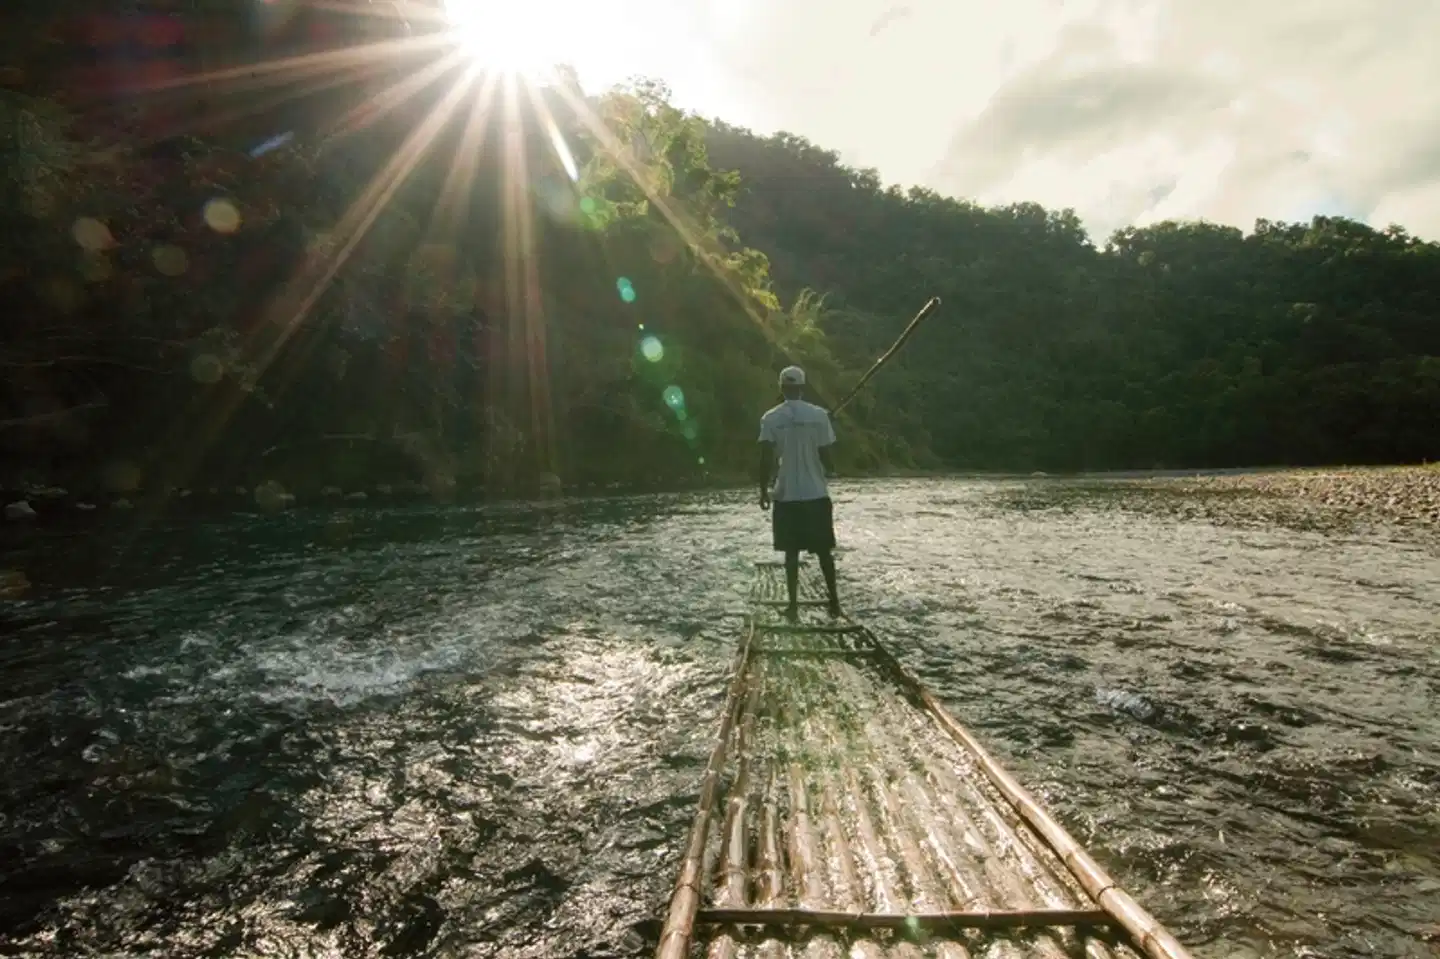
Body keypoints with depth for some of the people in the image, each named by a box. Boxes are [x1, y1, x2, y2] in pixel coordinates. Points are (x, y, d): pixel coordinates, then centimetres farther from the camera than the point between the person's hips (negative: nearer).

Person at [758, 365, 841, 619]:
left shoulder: (770, 418, -5)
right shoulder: (819, 415, -4)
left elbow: (766, 458, -8)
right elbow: (825, 455, -1)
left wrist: (763, 490, 2)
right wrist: (831, 470, 21)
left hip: (786, 495, 0)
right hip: (816, 493, 0)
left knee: (792, 552, 8)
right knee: (823, 550, 13)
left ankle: (793, 605, 9)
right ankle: (834, 601, 19)